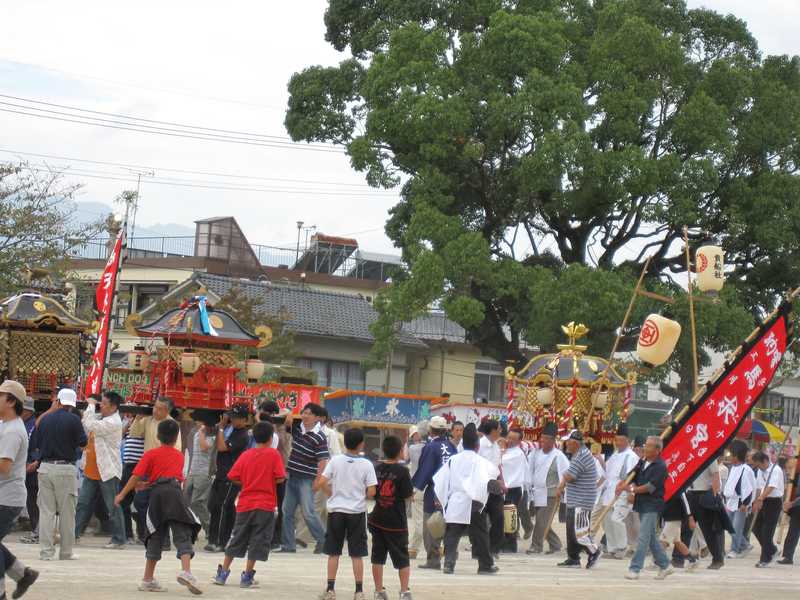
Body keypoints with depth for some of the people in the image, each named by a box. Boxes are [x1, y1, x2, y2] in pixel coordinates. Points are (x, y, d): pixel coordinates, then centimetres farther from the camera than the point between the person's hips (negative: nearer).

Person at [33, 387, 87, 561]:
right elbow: (83, 443, -3)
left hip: (45, 467, 3)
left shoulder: (45, 419, 4)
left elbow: (37, 441, 13)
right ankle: (66, 552, 7)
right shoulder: (73, 419, -8)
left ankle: (46, 551, 4)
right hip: (66, 468, -3)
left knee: (46, 511, 6)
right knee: (67, 512, 4)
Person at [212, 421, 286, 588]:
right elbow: (280, 477, -10)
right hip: (265, 505, -4)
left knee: (237, 538, 13)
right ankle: (247, 576, 0)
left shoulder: (246, 455, 5)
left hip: (245, 505, 4)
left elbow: (233, 477, 4)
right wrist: (268, 482, 8)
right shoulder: (273, 454, -5)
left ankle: (222, 573, 17)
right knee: (257, 541, 2)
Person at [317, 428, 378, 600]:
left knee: (333, 553, 9)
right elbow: (371, 492, -9)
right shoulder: (366, 465, -7)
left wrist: (331, 494, 9)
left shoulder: (335, 460, -4)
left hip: (336, 510, 1)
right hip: (357, 512, -1)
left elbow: (321, 483, -10)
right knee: (357, 554, 5)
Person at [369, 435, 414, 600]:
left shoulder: (377, 468, 0)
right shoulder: (402, 471, -13)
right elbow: (408, 494, -11)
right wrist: (413, 492, 9)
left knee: (378, 556, 11)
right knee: (402, 558, 7)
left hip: (377, 519, 4)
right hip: (396, 522, -4)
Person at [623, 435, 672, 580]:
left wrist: (633, 489, -17)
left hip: (653, 505, -8)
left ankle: (635, 569, -10)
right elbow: (633, 477, 16)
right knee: (651, 537, 14)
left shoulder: (660, 466, -13)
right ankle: (665, 565, 24)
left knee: (643, 537, -10)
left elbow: (650, 487, -19)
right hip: (642, 504, 8)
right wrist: (624, 483, -4)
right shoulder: (642, 462, 10)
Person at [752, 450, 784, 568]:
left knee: (767, 531, -5)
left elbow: (771, 487, -26)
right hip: (764, 502, 8)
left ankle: (765, 559, 4)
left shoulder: (776, 470, -15)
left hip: (774, 502, -8)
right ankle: (772, 550, 27)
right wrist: (757, 503, 8)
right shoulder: (760, 471, 8)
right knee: (757, 529, 8)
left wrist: (760, 499, -35)